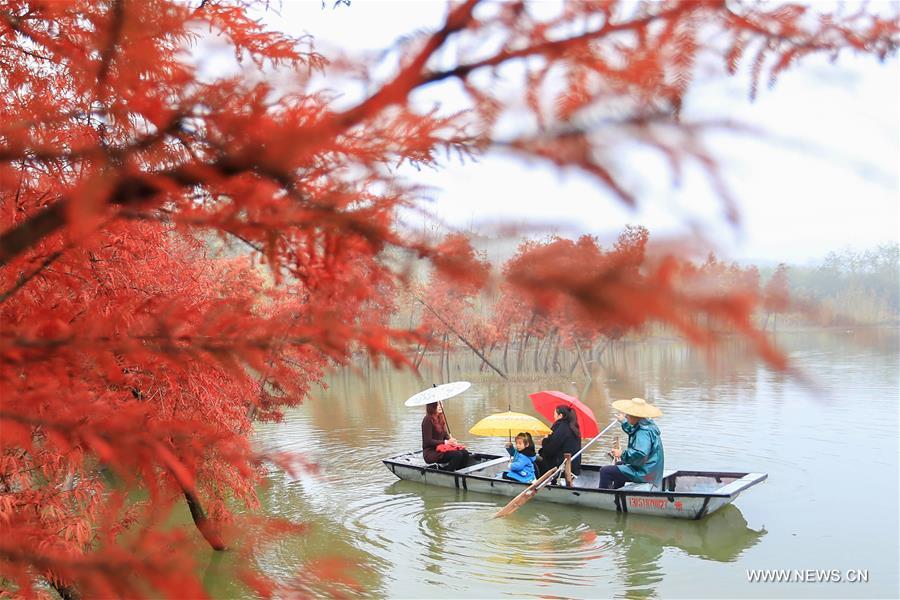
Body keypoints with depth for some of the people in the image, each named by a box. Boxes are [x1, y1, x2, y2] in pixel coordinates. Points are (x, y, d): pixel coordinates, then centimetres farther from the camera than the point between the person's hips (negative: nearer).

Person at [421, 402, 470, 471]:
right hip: (430, 453, -8)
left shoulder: (440, 418, 12)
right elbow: (428, 441, -17)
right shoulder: (428, 420, -13)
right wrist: (445, 442, -17)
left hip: (440, 449, 8)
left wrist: (451, 439, -3)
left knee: (465, 453, -14)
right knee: (457, 455, -27)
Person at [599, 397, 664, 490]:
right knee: (619, 464, 36)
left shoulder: (643, 431, -26)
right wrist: (624, 422, 41)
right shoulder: (647, 424, 8)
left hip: (645, 474, -11)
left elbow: (640, 454, -39)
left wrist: (622, 454, -26)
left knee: (605, 471, -14)